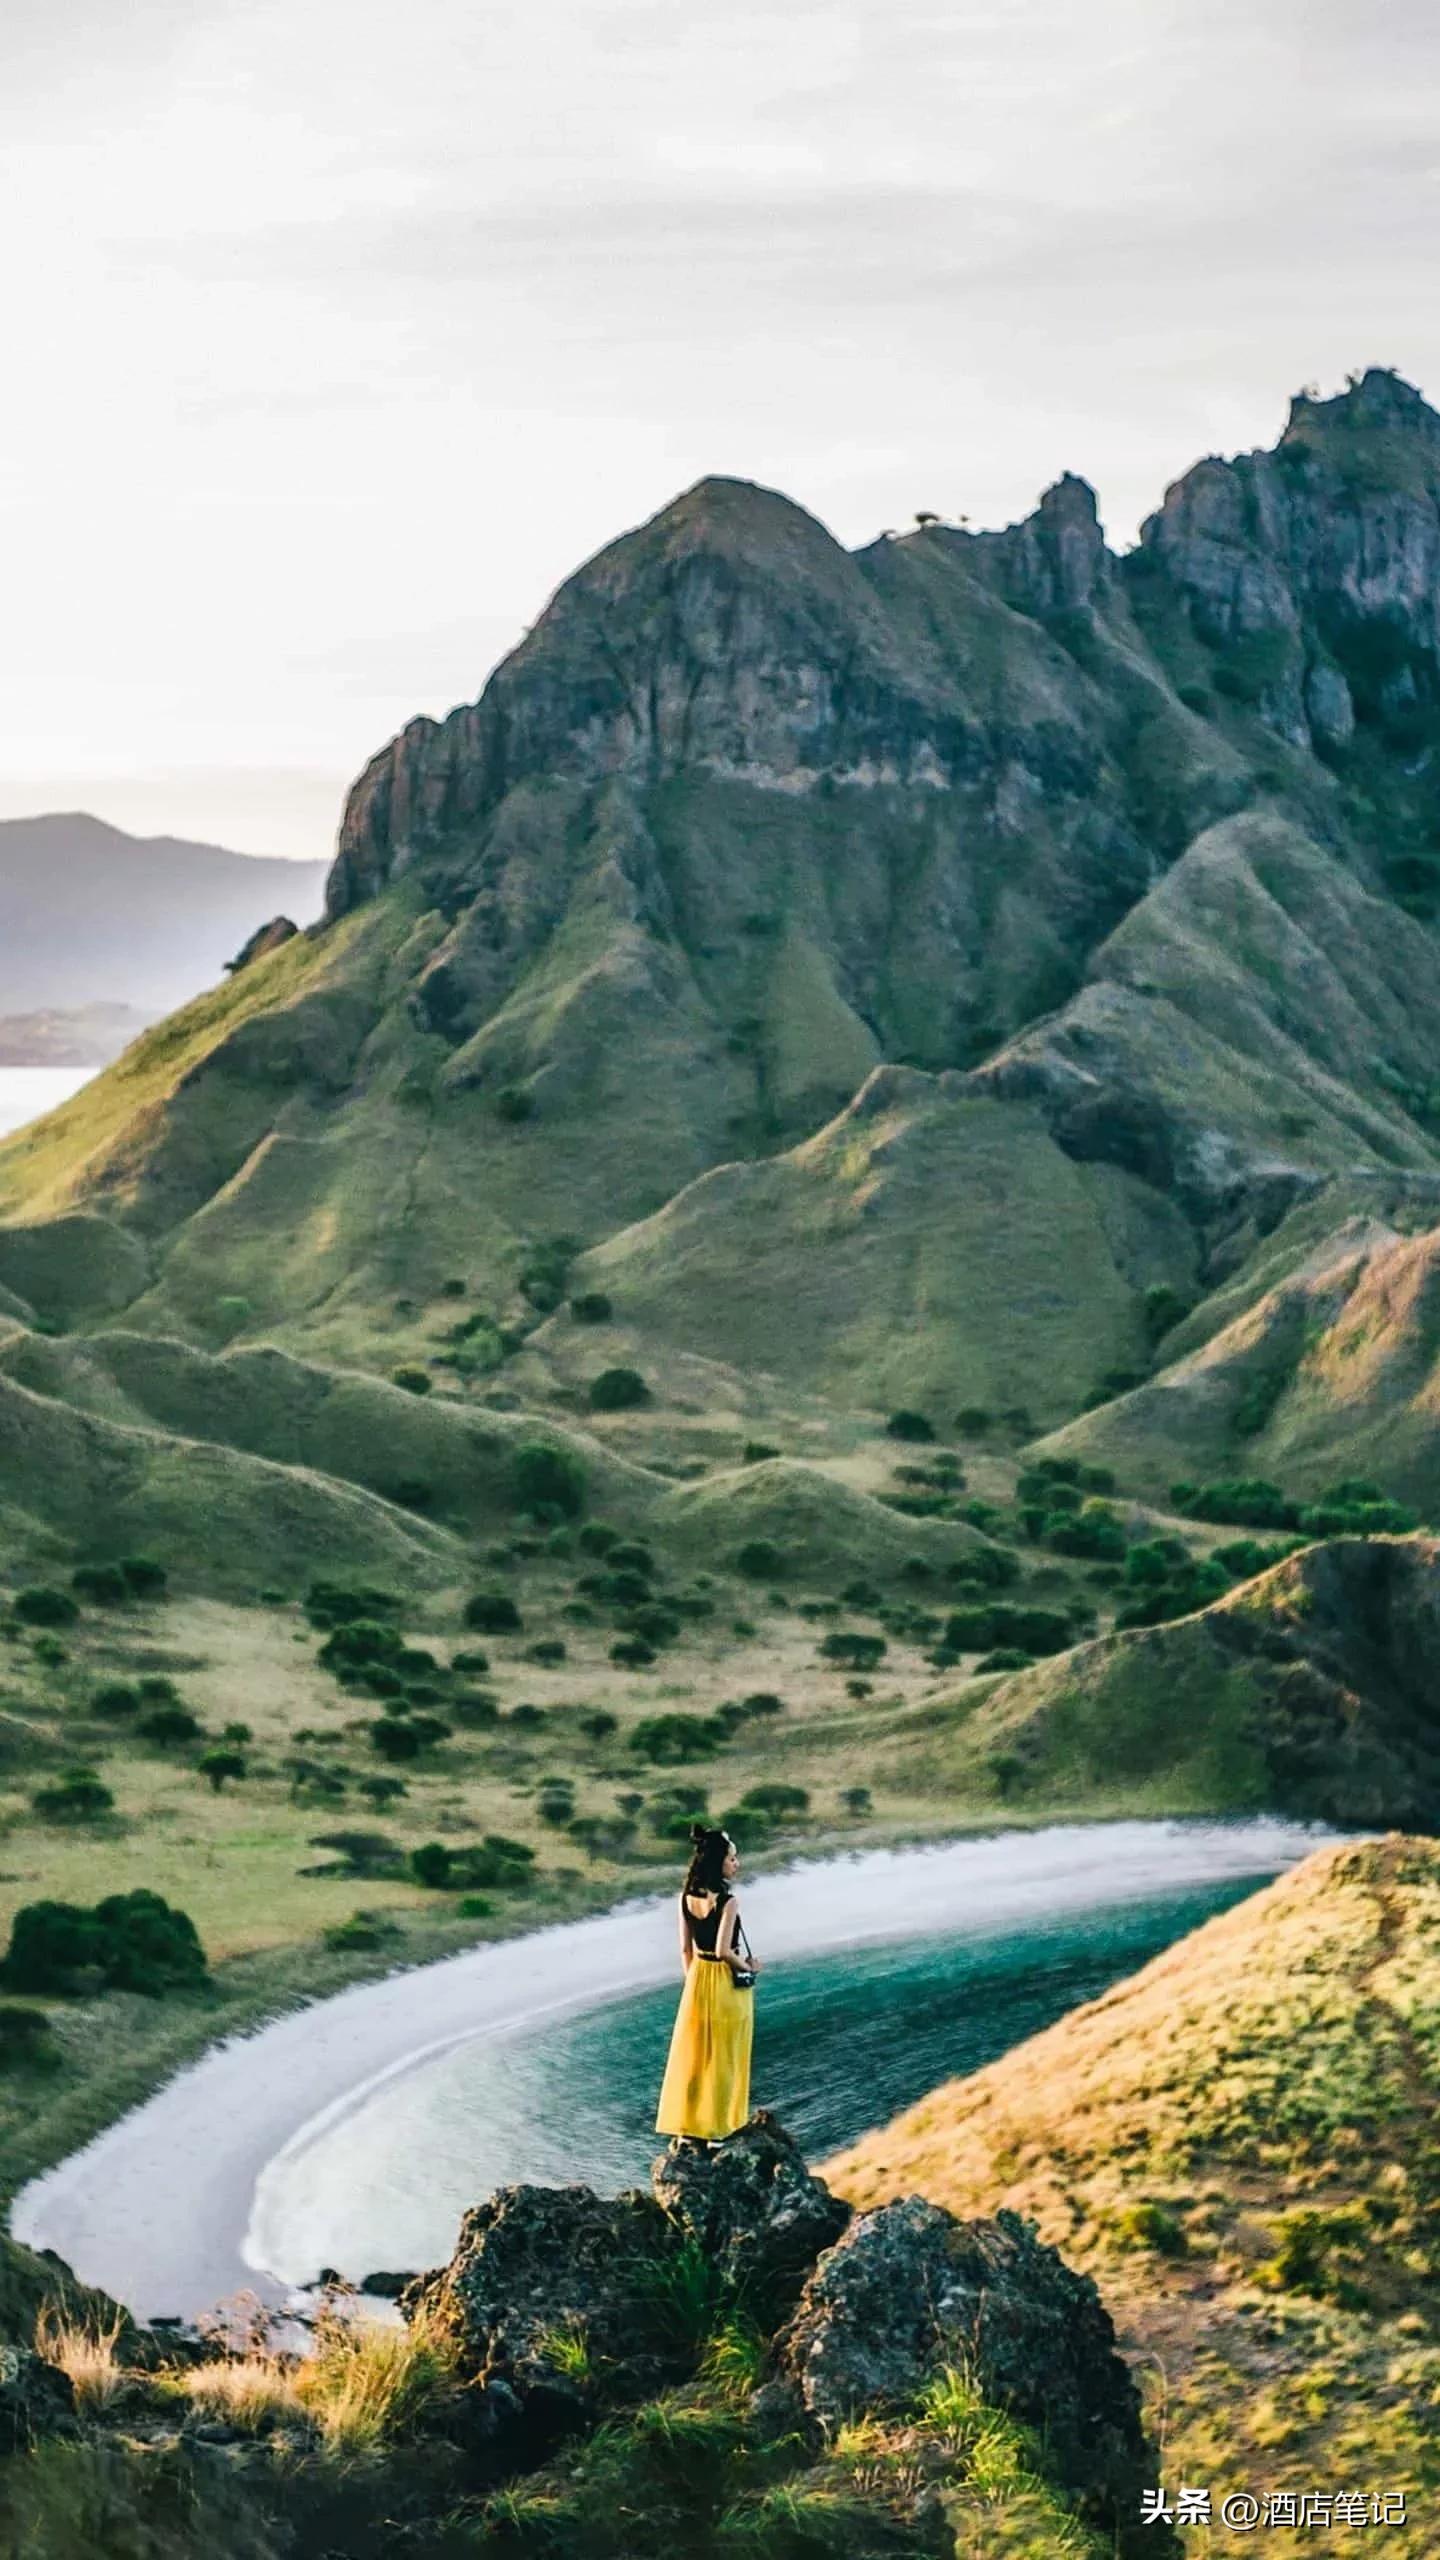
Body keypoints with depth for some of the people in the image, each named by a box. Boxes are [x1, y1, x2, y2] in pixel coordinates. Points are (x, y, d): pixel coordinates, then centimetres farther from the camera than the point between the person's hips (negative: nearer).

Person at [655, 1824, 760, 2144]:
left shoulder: (687, 1898, 0)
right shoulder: (727, 1901, -20)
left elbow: (686, 1948, 6)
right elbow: (723, 1951, -22)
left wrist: (693, 1980, 16)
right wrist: (748, 1967, -6)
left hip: (697, 1980, 6)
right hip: (726, 1982, -6)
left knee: (693, 2054, 13)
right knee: (723, 2057, 5)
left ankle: (688, 2122, 18)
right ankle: (718, 2126, 11)